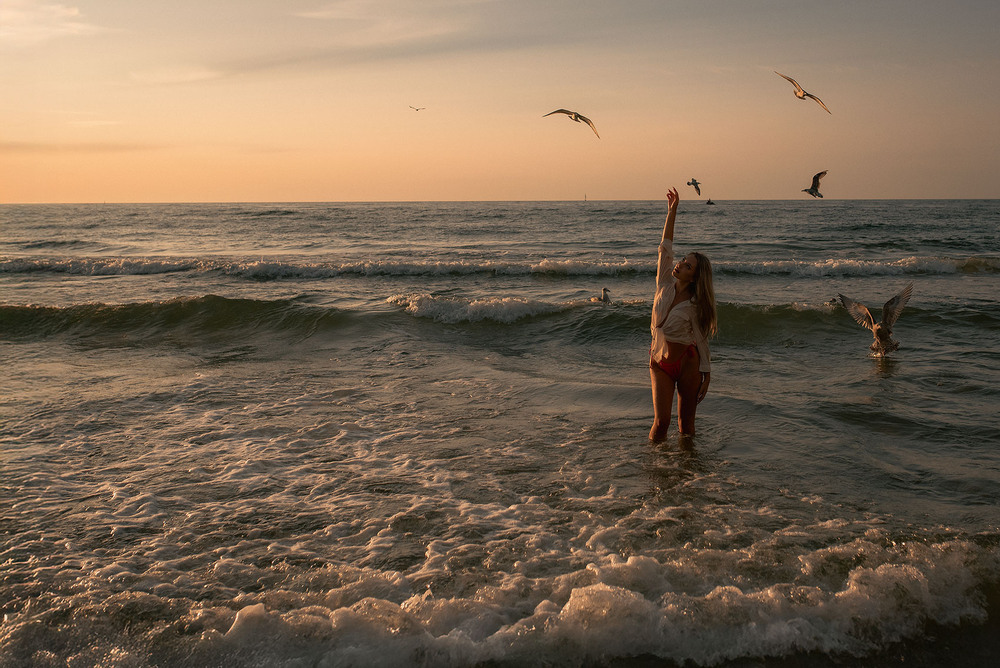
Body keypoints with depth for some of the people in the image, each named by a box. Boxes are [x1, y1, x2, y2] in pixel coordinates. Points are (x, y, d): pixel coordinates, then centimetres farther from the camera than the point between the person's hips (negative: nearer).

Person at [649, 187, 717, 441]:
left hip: (687, 363, -2)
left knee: (686, 424, 4)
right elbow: (665, 248, -4)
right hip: (660, 363, 3)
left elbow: (701, 339, -5)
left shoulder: (695, 305, -11)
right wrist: (672, 211, -7)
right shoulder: (665, 285, -2)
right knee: (661, 422, -6)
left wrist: (707, 375, -6)